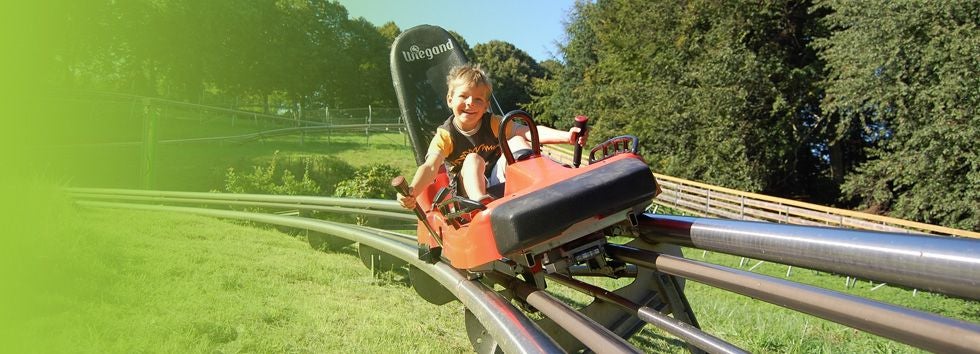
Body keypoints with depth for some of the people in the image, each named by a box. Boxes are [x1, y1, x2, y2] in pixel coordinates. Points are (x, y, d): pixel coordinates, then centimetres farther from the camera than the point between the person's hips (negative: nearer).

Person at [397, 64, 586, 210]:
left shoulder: (493, 124, 0)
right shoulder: (445, 136, -7)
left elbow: (530, 132, -13)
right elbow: (430, 167, -24)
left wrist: (566, 136, -29)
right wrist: (412, 192, -45)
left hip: (500, 179, 3)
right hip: (468, 190, -2)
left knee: (517, 141, -14)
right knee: (473, 159, -31)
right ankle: (481, 202, -52)